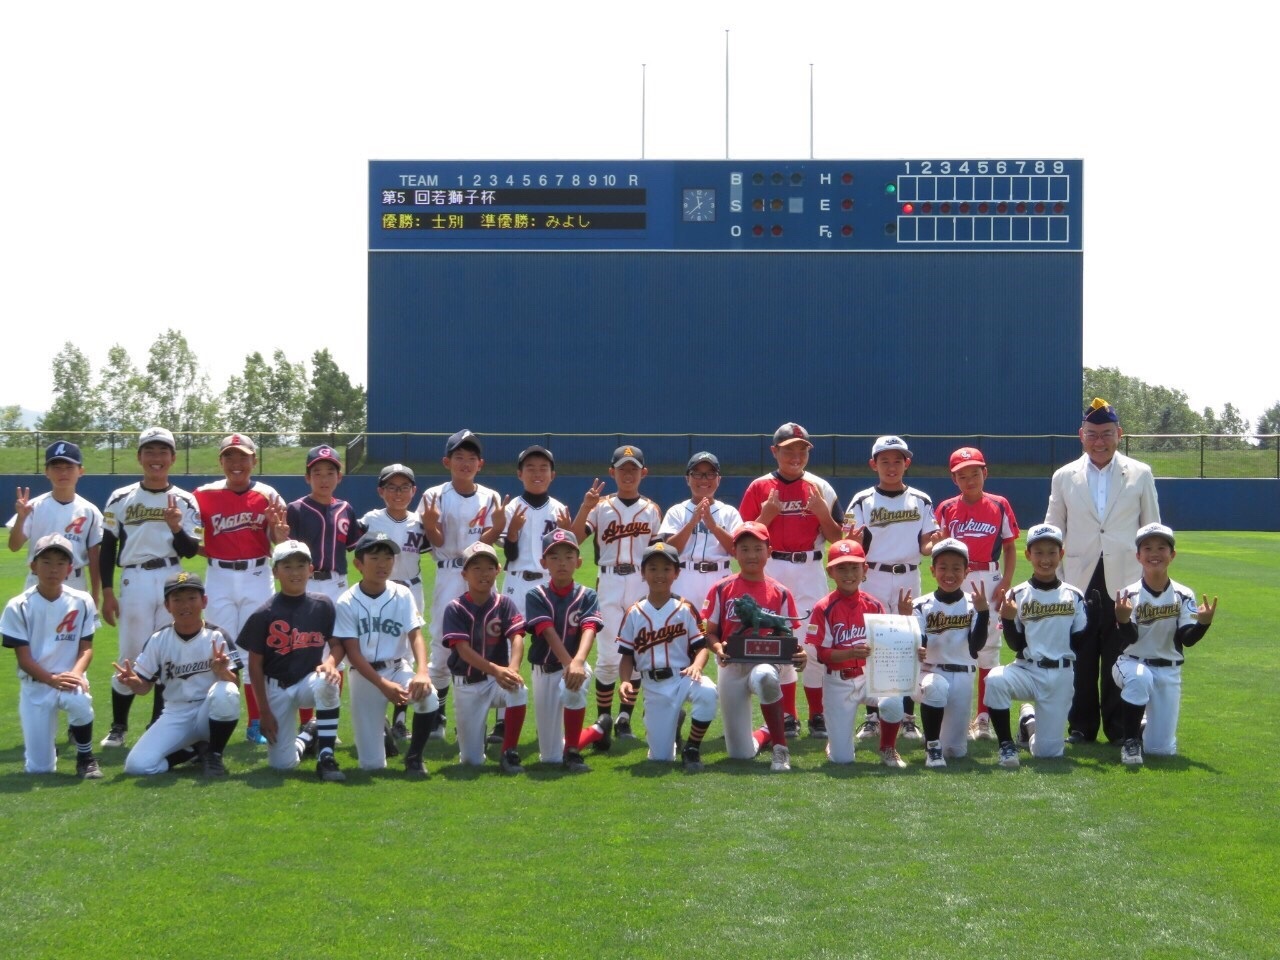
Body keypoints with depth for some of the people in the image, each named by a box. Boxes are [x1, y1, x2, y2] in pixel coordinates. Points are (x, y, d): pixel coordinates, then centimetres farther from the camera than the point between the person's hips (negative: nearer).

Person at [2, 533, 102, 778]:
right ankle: (48, 747, 35)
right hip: (35, 685, 0)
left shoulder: (82, 602, -3)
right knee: (39, 769, -5)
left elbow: (86, 648, -1)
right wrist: (53, 679, -25)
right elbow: (24, 658, -9)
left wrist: (75, 673, -22)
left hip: (70, 679, 0)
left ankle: (85, 757, -9)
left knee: (79, 701, -39)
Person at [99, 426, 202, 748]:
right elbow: (108, 548, 6)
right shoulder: (121, 498, 5)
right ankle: (118, 726, 14)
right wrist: (107, 592, 1)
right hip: (134, 581, -1)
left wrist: (176, 527, -18)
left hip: (172, 582, 1)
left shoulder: (185, 501, 5)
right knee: (130, 656, 0)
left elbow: (190, 551, 1)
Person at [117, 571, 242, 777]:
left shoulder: (217, 637, -7)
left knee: (225, 692, -37)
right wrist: (132, 681, -21)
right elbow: (144, 686, 3)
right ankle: (196, 750, 8)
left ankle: (214, 754, -11)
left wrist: (222, 672, -35)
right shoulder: (158, 640, -1)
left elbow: (235, 684, -13)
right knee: (138, 765, -20)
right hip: (176, 715, 2)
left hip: (210, 713, -2)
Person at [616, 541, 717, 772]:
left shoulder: (685, 609, 1)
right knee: (660, 757, -4)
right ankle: (673, 723, 34)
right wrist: (625, 681, -10)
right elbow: (627, 655, 7)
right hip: (654, 687, 1)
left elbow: (702, 646, -2)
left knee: (708, 692, -39)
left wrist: (696, 666, -22)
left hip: (683, 676, -1)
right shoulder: (635, 614, 4)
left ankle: (692, 749, -15)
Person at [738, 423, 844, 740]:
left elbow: (837, 538, 5)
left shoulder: (820, 488, 5)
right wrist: (766, 516, -12)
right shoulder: (760, 488, 3)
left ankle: (817, 716, 5)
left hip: (810, 571, 0)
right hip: (772, 571, 0)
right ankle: (787, 716, 12)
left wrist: (823, 512, -12)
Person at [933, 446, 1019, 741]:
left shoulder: (999, 506, 2)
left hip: (989, 581, 0)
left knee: (989, 647, 3)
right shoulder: (946, 509, 4)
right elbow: (938, 550, 6)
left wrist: (1005, 585, -3)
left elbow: (1010, 548, 6)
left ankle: (983, 717, 11)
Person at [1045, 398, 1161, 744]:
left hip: (1124, 582, -1)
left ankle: (1120, 729, 11)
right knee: (1081, 660, 4)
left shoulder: (1140, 474, 7)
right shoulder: (1064, 477, 9)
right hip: (1079, 582, 1)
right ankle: (1081, 727, 14)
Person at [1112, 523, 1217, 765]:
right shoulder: (1129, 595, -9)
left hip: (1168, 672, 2)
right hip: (1132, 663, -2)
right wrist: (1123, 620, -39)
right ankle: (1130, 740, -21)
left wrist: (1203, 623, -30)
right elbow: (1128, 640, -17)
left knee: (1162, 749, -3)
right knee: (1139, 677, -40)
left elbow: (1187, 639, -10)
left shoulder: (1184, 596, -4)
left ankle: (1144, 725, 34)